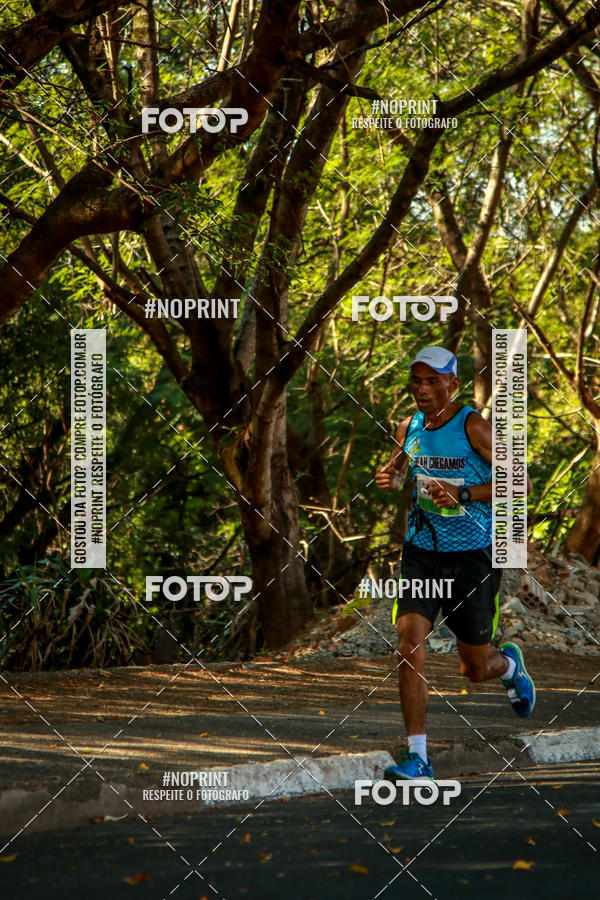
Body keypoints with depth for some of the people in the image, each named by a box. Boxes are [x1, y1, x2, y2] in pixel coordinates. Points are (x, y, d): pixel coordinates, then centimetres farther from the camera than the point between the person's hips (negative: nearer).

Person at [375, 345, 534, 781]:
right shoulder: (409, 428, 4)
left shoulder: (473, 427, -12)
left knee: (475, 669, 8)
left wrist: (462, 494, -22)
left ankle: (510, 663, 47)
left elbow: (520, 483, -12)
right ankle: (418, 757, -10)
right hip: (422, 553, 4)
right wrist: (390, 477, -1)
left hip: (472, 556, -4)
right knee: (410, 645, -15)